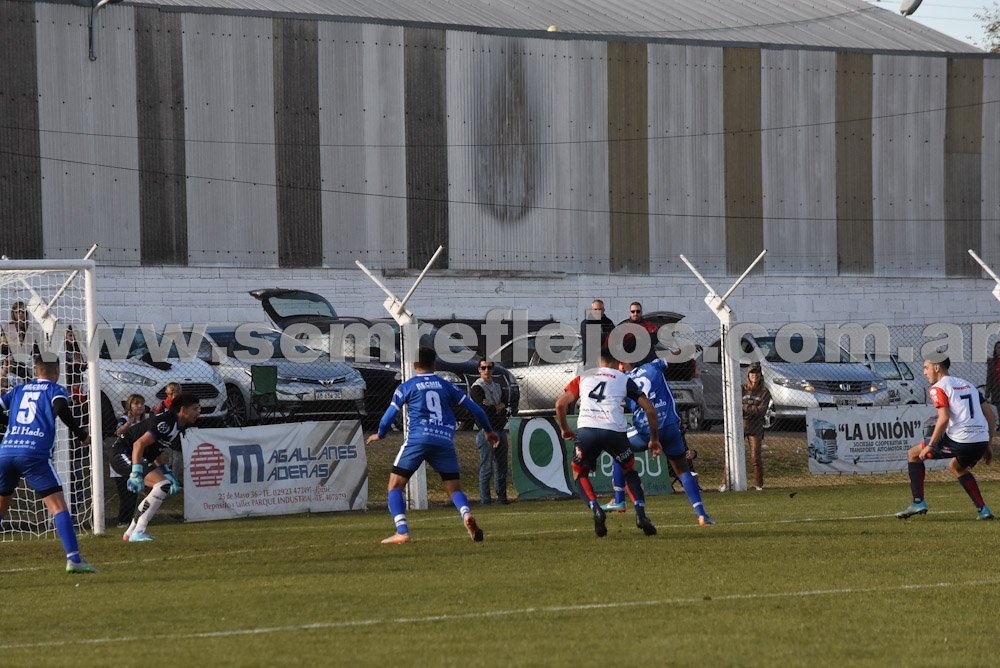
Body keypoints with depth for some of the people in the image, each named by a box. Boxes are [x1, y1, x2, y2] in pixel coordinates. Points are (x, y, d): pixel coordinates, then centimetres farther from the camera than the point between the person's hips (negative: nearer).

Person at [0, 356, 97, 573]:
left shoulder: (19, 390, 22)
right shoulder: (55, 390, 9)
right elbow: (60, 408, -10)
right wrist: (81, 435, -5)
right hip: (35, 455, -5)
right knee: (58, 507, -7)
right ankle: (73, 559, -19)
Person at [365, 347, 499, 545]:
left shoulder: (406, 387, 10)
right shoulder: (446, 386, 17)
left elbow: (390, 414, 9)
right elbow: (474, 409, 16)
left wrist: (379, 435, 29)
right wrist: (488, 431, 31)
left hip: (418, 439, -3)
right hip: (445, 442, 3)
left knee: (395, 485, 6)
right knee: (454, 489, 10)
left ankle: (402, 532, -10)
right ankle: (466, 514, -23)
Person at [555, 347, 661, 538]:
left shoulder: (583, 377, 23)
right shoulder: (624, 380, 19)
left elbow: (560, 403, 14)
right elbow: (650, 410, 15)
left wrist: (565, 429, 29)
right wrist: (654, 440, 25)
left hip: (586, 430, 0)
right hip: (614, 432, 0)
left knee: (579, 473, 23)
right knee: (629, 470, 25)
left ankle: (596, 509, -3)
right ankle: (641, 514, 7)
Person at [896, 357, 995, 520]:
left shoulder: (938, 388, -1)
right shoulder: (967, 384, 22)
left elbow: (944, 419, -15)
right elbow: (989, 413, 19)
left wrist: (930, 446, -9)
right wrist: (988, 444, 23)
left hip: (959, 440, -7)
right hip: (982, 440, 7)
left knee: (913, 454, 11)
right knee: (956, 466, 36)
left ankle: (918, 502, 4)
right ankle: (982, 510, 25)